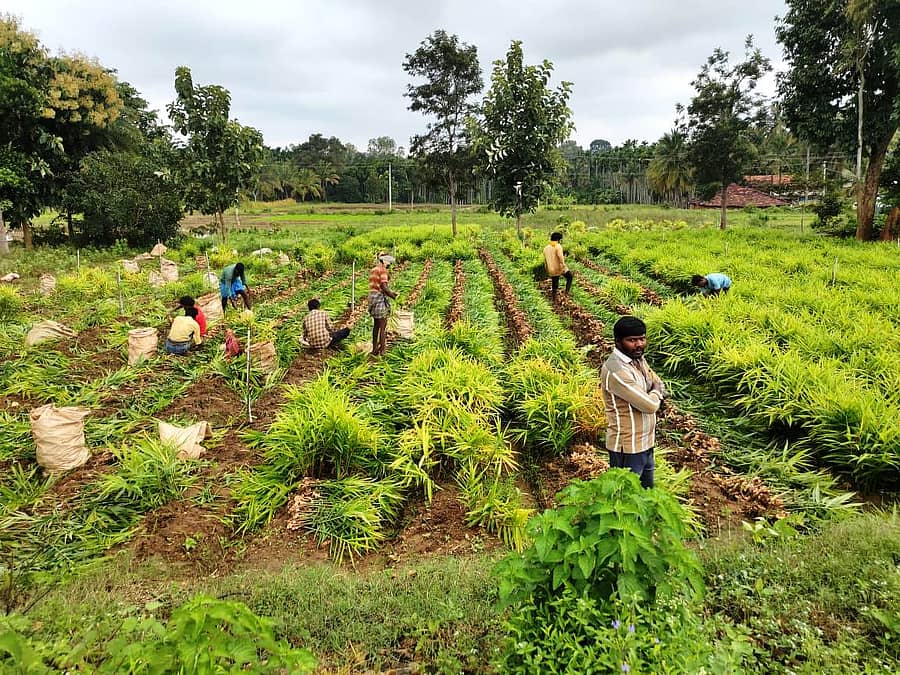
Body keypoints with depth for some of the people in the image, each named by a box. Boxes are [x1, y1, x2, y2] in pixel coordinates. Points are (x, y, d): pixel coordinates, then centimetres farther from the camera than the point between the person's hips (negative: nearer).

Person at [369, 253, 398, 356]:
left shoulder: (373, 270, 15)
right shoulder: (383, 270, -13)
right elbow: (384, 287, -21)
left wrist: (391, 292, 15)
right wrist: (393, 296, -8)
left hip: (372, 297, 9)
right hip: (380, 298, -9)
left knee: (376, 325, 18)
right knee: (383, 326, -1)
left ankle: (374, 349, 23)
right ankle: (382, 351, 2)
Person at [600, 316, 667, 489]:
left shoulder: (637, 358, 3)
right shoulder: (616, 371, -27)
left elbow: (659, 384, 15)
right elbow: (650, 405, -25)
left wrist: (652, 395, -7)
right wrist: (655, 392, -4)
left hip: (645, 442, 9)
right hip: (627, 448, -9)